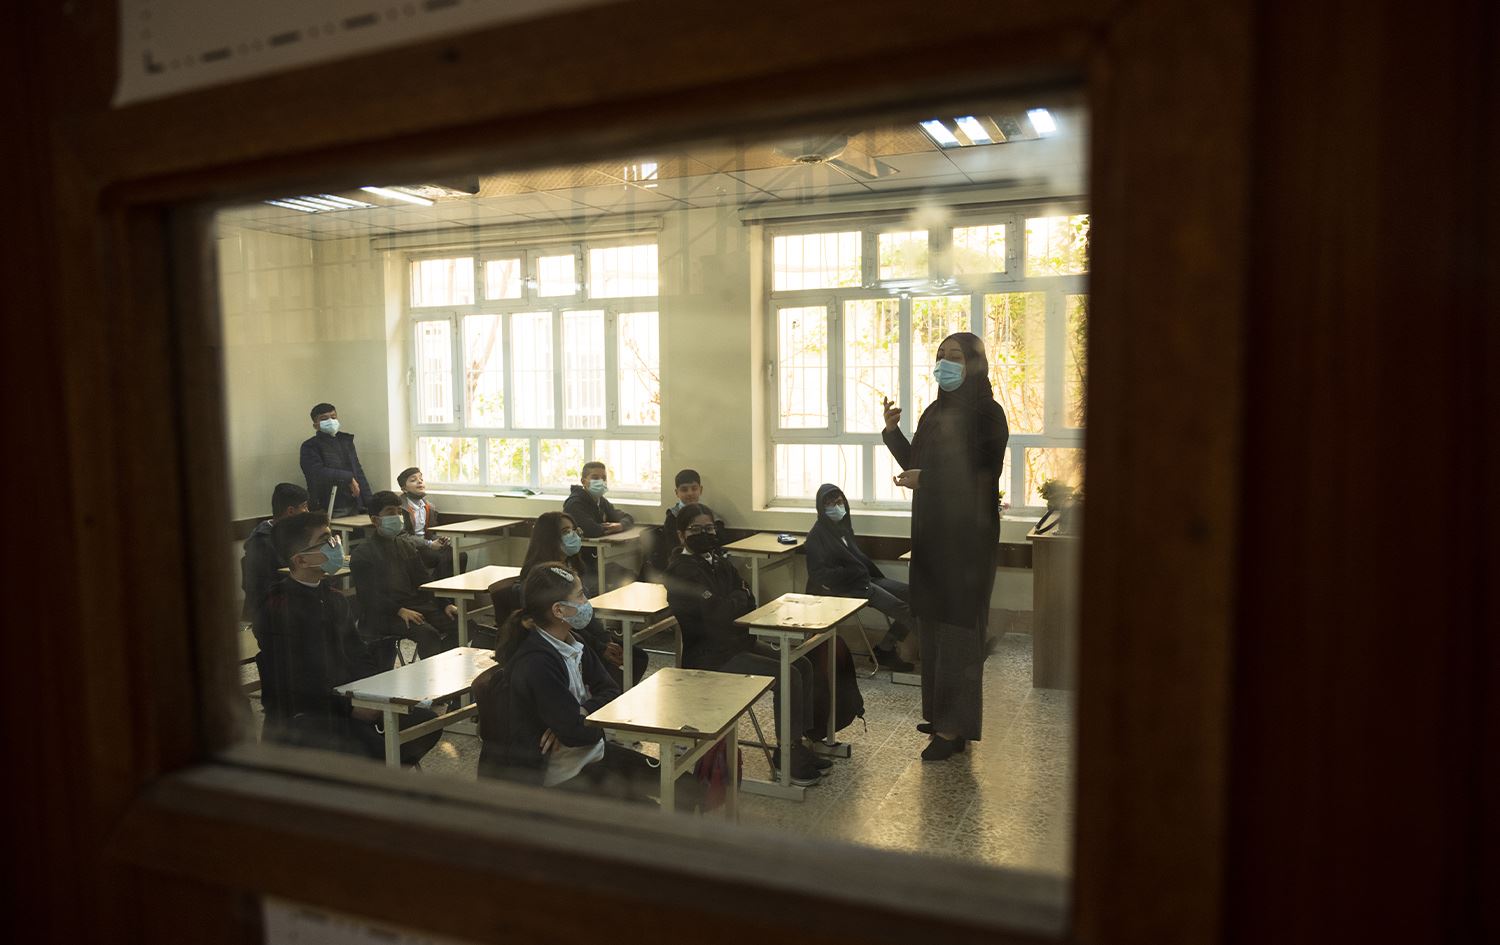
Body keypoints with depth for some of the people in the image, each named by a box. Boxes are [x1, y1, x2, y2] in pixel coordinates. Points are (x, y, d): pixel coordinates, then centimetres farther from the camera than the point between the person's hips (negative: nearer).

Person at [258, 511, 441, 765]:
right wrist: (350, 708, -20)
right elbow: (290, 686, -18)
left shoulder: (333, 598, 13)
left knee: (424, 723, -5)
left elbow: (360, 655, 17)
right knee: (371, 747, -31)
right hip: (298, 717, -8)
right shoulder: (279, 608, -14)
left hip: (347, 700, 8)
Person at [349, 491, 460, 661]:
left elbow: (424, 581, 16)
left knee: (459, 623, -17)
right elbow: (369, 595, -10)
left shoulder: (406, 546, 19)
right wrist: (399, 611, -22)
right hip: (384, 614, -6)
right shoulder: (362, 554, 0)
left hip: (416, 605, 6)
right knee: (427, 633, -31)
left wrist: (445, 604, 0)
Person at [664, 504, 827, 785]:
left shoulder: (717, 561, 11)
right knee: (788, 677, -18)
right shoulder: (684, 570, -17)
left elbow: (748, 599, 9)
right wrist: (739, 598, -7)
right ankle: (788, 756, -6)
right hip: (707, 656, -9)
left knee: (802, 666, 3)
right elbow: (718, 612, -26)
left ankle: (798, 744, 10)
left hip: (735, 643, 9)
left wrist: (735, 601, -12)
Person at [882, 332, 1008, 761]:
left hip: (966, 536, -7)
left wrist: (927, 479, -22)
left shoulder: (987, 414, -9)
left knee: (957, 628, -4)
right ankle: (940, 714, 24)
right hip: (931, 533, 7)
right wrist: (893, 431, 2)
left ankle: (954, 727, 3)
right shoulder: (935, 413, 12)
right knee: (932, 624, 12)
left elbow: (983, 477, -16)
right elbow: (914, 463, 15)